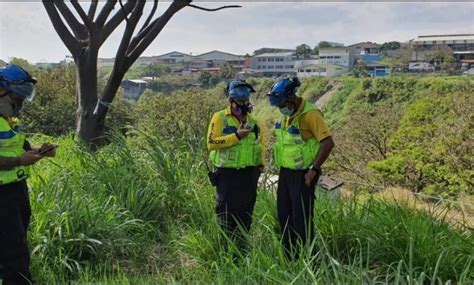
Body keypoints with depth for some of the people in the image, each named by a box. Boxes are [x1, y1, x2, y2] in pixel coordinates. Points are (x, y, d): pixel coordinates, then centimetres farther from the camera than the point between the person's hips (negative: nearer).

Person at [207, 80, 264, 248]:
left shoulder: (252, 121, 11)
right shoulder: (220, 118, -6)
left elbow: (260, 143, 22)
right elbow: (211, 143, -16)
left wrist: (261, 162, 7)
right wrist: (236, 136, -21)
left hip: (249, 174, 6)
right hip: (228, 173, -5)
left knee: (246, 212, 13)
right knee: (226, 212, 2)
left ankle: (241, 246, 27)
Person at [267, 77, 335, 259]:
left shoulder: (310, 114, -18)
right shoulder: (286, 114, 7)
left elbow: (328, 143, -23)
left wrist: (314, 169, -18)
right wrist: (281, 168, 14)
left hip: (302, 176, -8)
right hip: (285, 173, 9)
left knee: (302, 220, -1)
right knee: (284, 217, 15)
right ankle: (288, 258, 30)